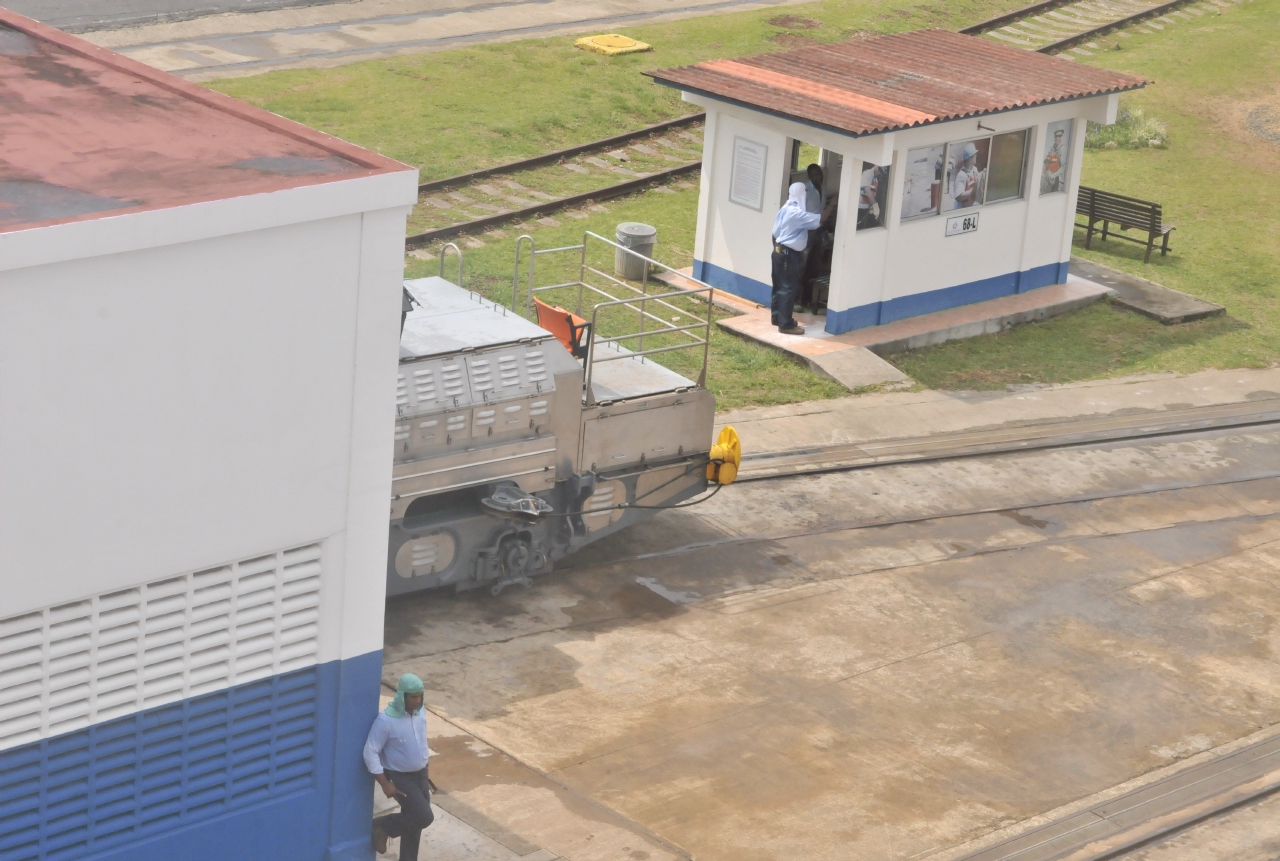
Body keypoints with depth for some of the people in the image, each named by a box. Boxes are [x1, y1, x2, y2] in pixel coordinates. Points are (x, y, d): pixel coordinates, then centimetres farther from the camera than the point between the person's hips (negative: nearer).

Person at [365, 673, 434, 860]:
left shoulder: (421, 712, -4)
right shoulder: (386, 720, -25)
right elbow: (370, 753, -21)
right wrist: (385, 784, -22)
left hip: (420, 774, 7)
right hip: (400, 777, -7)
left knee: (414, 820, 13)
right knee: (424, 817, -14)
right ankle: (382, 826, 8)